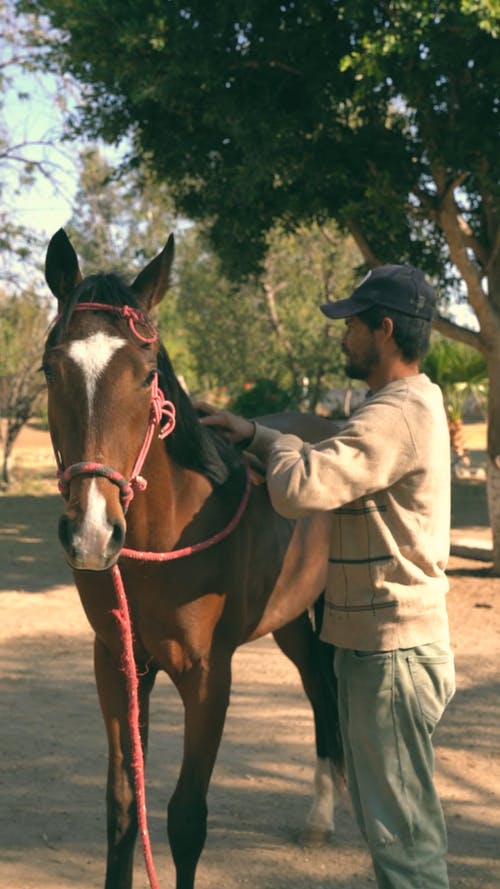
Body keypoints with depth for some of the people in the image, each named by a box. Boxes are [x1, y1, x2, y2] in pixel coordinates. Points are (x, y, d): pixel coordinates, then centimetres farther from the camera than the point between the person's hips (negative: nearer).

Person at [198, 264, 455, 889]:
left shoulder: (398, 414, -21)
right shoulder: (411, 404, 13)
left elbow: (298, 489, -30)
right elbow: (333, 459, 26)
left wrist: (277, 445, -8)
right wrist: (251, 434, 15)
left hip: (392, 654, -11)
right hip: (375, 644, 11)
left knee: (401, 828, -3)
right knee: (389, 819, 19)